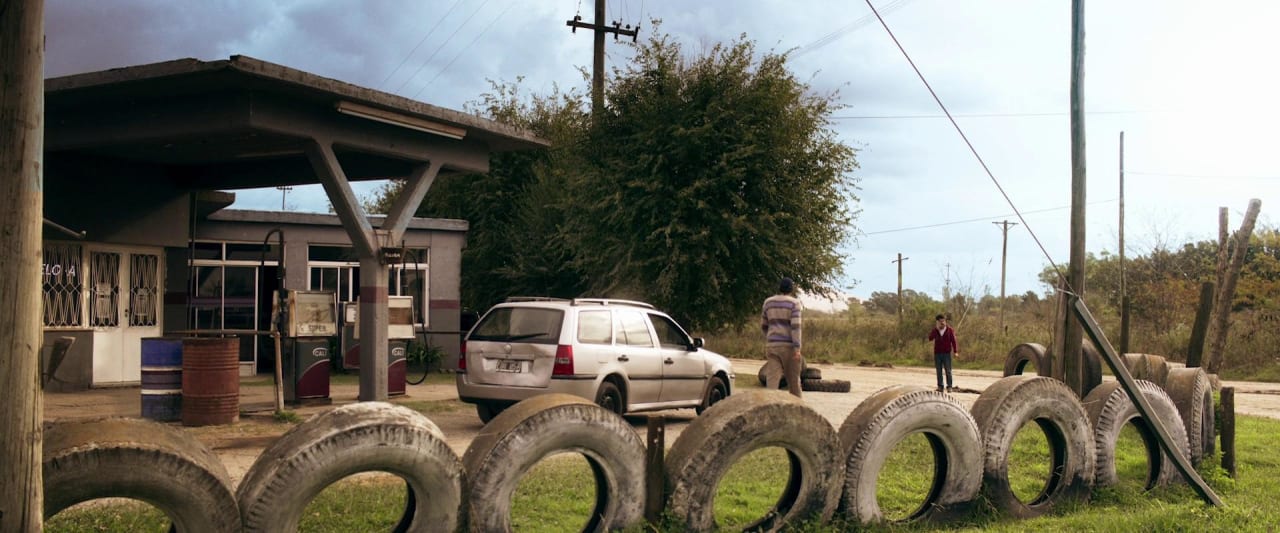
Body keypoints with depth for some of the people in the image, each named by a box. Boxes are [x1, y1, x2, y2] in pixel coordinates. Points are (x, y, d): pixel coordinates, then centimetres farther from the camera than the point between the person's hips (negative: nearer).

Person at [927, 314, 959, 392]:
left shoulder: (950, 330, 0)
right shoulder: (935, 330, 5)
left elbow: (953, 341, 0)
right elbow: (930, 338, -11)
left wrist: (955, 351, -8)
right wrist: (936, 329, -15)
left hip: (947, 353, -2)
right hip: (937, 353, 2)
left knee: (948, 370, -3)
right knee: (939, 371, 4)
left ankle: (949, 386, 0)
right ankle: (940, 386, 8)